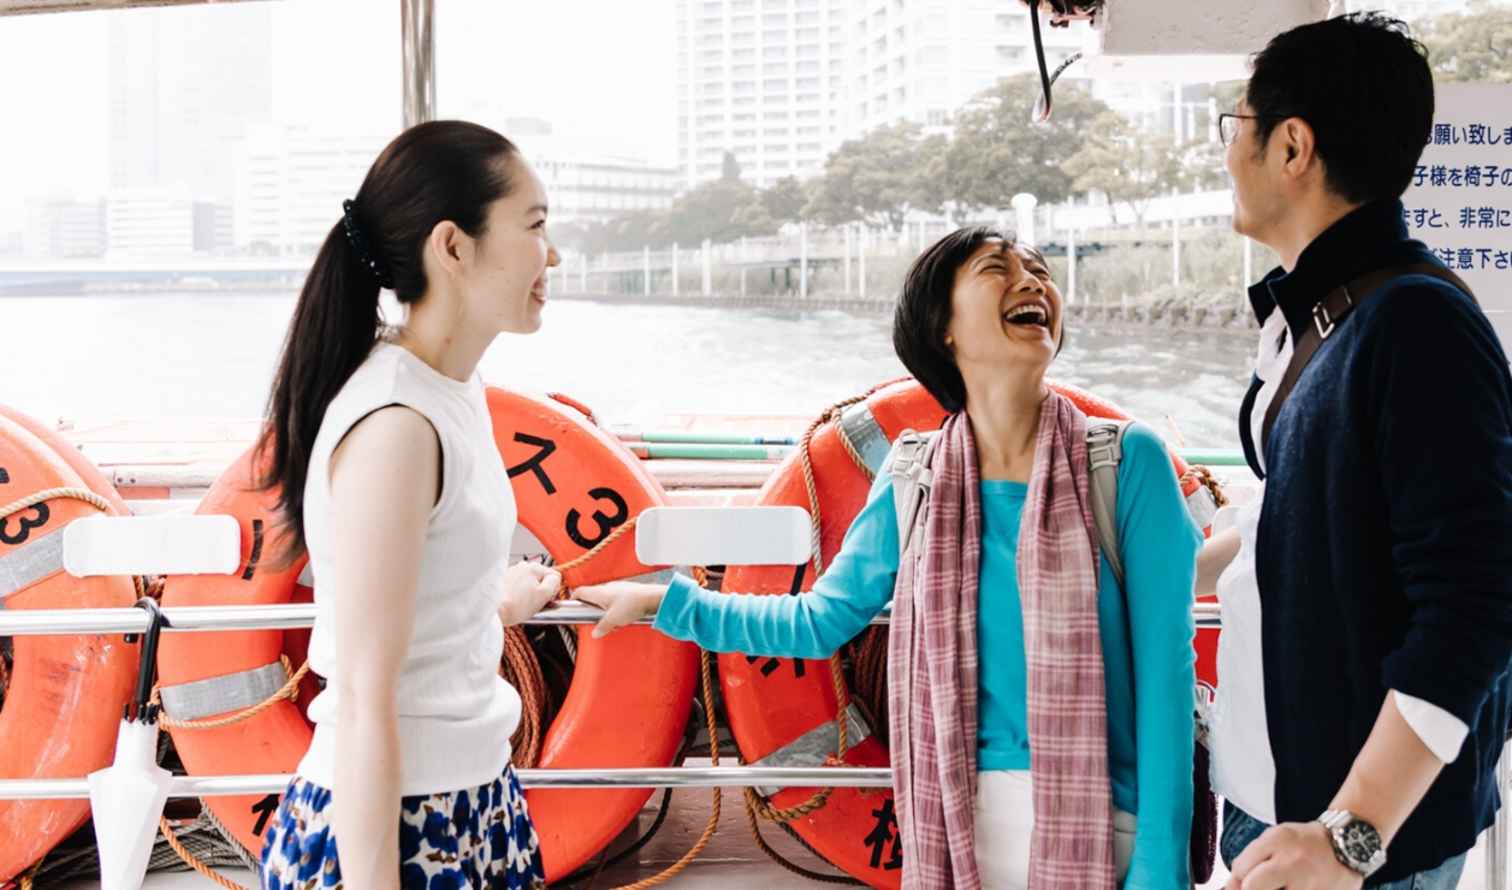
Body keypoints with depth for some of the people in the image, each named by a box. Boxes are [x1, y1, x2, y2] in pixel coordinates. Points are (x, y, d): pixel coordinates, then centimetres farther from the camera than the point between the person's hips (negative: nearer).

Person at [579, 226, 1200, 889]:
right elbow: (820, 621, 12)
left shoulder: (1128, 462, -8)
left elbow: (1164, 670, -9)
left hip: (1098, 825, -2)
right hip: (962, 821, 2)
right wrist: (662, 601, 12)